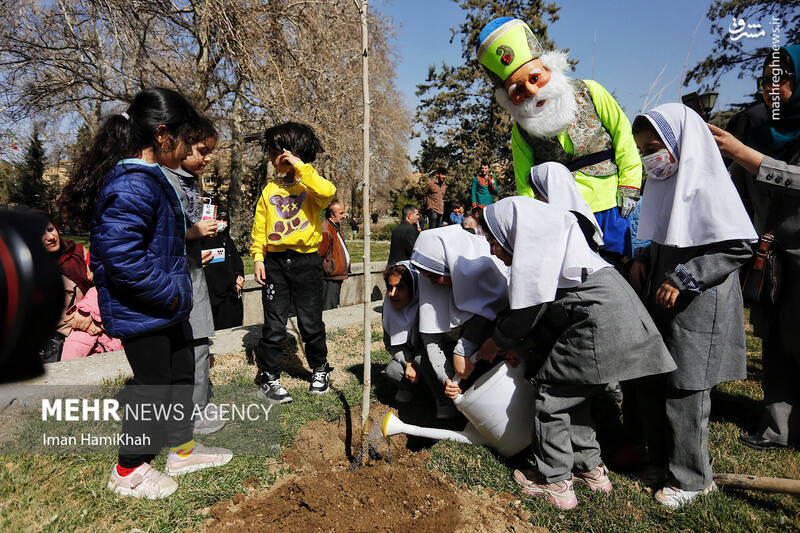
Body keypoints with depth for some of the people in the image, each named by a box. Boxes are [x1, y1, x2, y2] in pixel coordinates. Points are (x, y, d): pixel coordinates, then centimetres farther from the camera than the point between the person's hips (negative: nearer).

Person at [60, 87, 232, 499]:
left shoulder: (148, 178, 10)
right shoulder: (133, 185, -24)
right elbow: (120, 254, -31)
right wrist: (170, 293, -23)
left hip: (163, 308, 10)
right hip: (140, 311, -10)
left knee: (181, 372, 19)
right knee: (153, 384, 4)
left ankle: (182, 449, 37)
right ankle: (129, 470, 26)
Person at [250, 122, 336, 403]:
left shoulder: (310, 185, 0)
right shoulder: (270, 189, 10)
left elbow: (327, 192, -25)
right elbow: (259, 227, 9)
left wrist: (300, 167, -18)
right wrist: (258, 256, -2)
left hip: (306, 261, -2)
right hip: (275, 262, 3)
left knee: (311, 323, 7)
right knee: (274, 325, 4)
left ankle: (320, 370, 29)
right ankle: (268, 378, 16)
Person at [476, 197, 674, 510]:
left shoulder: (533, 238, -8)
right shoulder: (543, 239, 22)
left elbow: (531, 308, -11)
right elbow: (545, 306, 20)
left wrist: (498, 341, 3)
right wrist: (519, 343, 14)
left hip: (600, 322, -10)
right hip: (618, 313, 10)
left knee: (552, 393, 2)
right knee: (572, 393, 20)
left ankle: (555, 483, 13)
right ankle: (591, 468, 32)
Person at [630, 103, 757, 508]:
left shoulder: (707, 186, -15)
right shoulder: (663, 184, 10)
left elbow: (740, 247, -18)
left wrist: (683, 279, -22)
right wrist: (644, 261, 4)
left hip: (697, 307, -8)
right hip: (661, 303, 8)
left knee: (684, 390, 1)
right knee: (654, 381, 14)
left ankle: (692, 478, 18)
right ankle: (661, 456, 32)